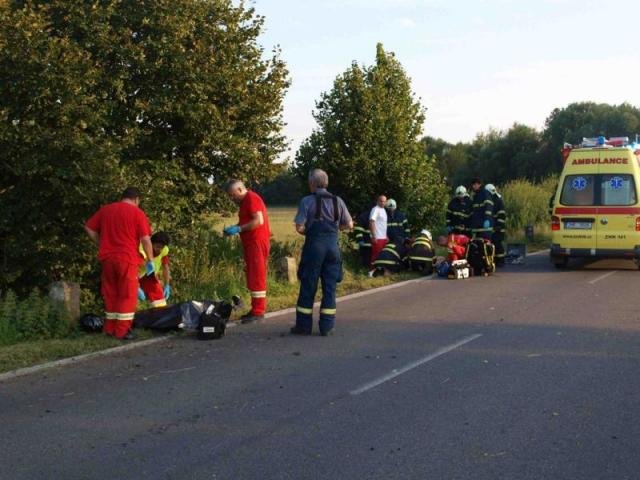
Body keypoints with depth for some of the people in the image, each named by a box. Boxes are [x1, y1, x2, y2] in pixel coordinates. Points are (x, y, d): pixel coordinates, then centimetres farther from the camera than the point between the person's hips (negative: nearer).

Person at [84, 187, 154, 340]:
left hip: (107, 258, 5)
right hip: (127, 259, -5)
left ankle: (110, 328, 18)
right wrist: (150, 260, -3)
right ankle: (122, 330, 1)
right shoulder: (137, 213, -5)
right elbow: (145, 239, -11)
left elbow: (89, 228, 13)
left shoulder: (105, 209, 11)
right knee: (127, 295, 2)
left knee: (110, 294, 14)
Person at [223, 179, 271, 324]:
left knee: (257, 277, -9)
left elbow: (259, 221, -22)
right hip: (251, 243, 10)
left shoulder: (252, 199, -13)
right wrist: (234, 228, 7)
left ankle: (258, 312, -7)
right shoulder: (245, 201, 18)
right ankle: (256, 309, 17)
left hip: (257, 243, -10)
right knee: (252, 278, 12)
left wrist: (238, 229, -19)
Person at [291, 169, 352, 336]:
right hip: (333, 247, 3)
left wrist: (308, 232, 10)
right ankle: (326, 326, 9)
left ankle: (304, 325, 11)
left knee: (308, 287, 6)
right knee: (330, 288, 8)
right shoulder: (338, 201, 5)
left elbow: (299, 228, -10)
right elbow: (349, 225, 7)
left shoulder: (307, 201, -6)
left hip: (313, 247, -3)